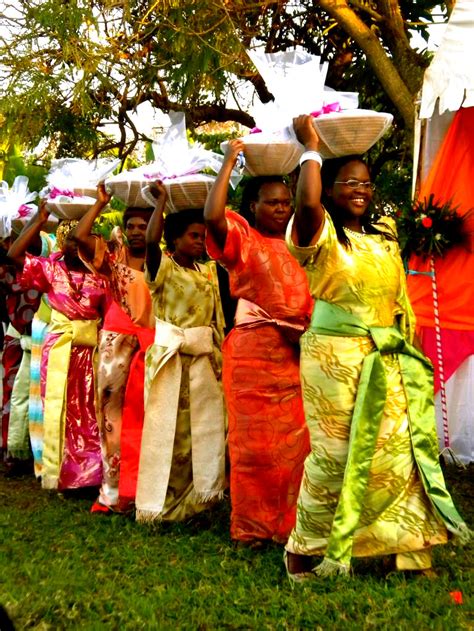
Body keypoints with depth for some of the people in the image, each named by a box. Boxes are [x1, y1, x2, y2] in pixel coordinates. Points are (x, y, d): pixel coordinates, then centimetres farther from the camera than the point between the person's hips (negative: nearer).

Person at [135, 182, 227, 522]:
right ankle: (158, 503, 10)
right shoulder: (163, 268, -7)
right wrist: (162, 201, -20)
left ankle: (200, 495, 22)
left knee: (206, 427, 9)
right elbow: (151, 240, -23)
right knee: (167, 427, 0)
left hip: (204, 357, 6)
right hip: (170, 356, -6)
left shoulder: (208, 272, 13)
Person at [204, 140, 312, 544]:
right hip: (255, 350, -5)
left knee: (295, 440, 7)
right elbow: (212, 215, -17)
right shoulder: (242, 238, 0)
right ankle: (252, 525, 13)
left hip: (296, 352, 5)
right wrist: (229, 162, -8)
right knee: (256, 438, 1)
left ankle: (288, 520, 19)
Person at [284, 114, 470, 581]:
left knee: (403, 450, 5)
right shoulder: (321, 233, -6)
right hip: (334, 355, -6)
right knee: (335, 455, -1)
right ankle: (304, 547, 17)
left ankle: (414, 554, 17)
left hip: (388, 360, 6)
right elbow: (306, 201, -27)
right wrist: (311, 147, -15)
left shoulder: (384, 234, 15)